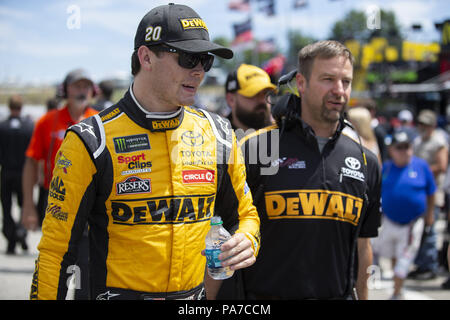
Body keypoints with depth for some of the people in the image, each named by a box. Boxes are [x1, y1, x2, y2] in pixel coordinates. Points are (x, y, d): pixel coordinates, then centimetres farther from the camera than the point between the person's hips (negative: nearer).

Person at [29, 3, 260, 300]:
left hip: (196, 295, 4)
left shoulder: (218, 135, 3)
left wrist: (246, 242, -5)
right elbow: (55, 250, -8)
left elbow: (243, 214, 16)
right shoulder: (92, 142, -11)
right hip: (118, 293, -4)